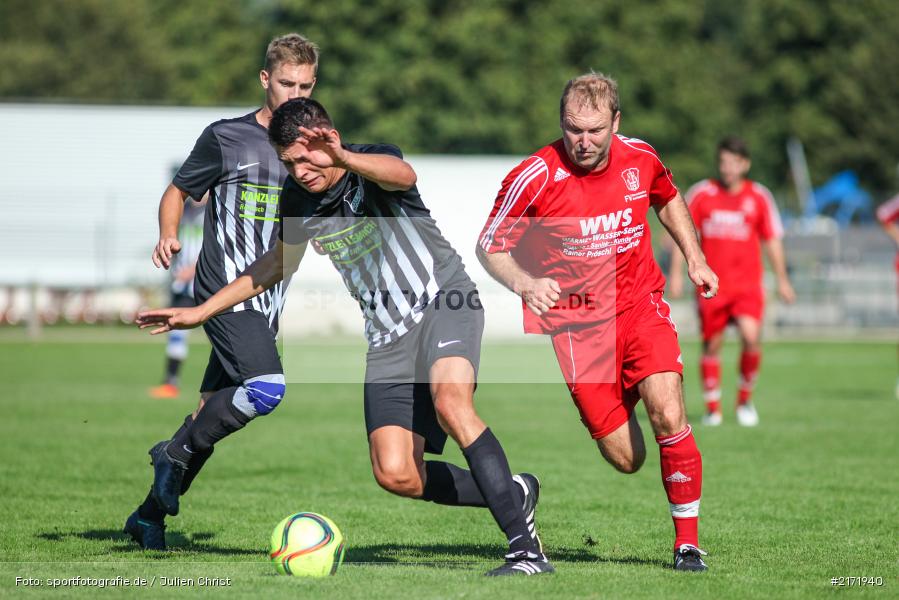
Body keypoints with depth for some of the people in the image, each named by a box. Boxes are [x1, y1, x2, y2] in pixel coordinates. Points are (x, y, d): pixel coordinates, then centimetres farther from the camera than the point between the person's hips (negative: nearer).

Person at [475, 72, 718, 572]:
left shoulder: (640, 158, -4)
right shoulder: (534, 177, -16)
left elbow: (668, 200, 20)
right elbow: (490, 248, -8)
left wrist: (695, 259, 13)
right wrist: (525, 284, -26)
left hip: (640, 306, 2)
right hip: (577, 321, -2)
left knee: (668, 415, -20)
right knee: (626, 459, -5)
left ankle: (688, 540, -4)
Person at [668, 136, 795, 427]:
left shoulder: (759, 196, 2)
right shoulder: (701, 193, 0)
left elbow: (772, 240, 9)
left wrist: (782, 280, 8)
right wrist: (676, 273, 0)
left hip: (748, 285, 0)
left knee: (751, 336, -18)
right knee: (712, 345, 2)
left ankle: (745, 399, 2)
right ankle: (712, 408, 17)